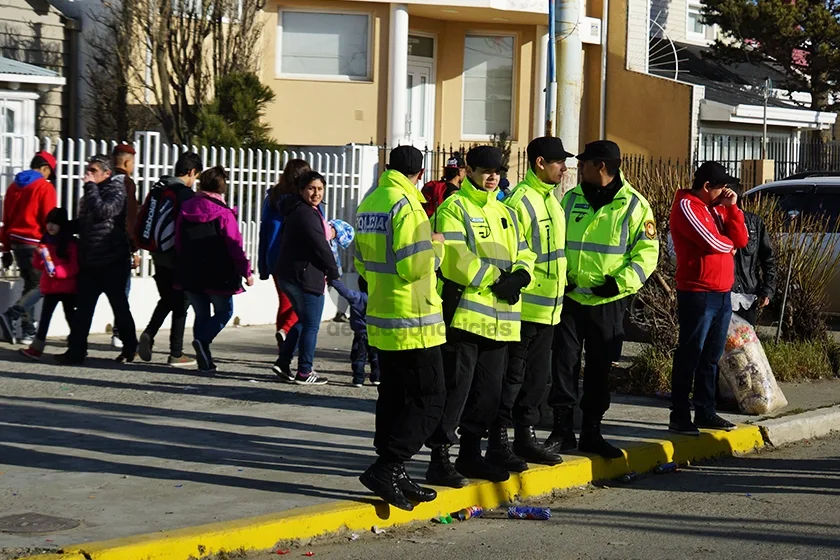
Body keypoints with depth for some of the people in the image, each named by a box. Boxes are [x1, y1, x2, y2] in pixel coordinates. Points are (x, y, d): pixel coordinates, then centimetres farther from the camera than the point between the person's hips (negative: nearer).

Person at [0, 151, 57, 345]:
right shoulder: (45, 187, -9)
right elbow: (48, 220, -13)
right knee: (41, 285, -1)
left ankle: (28, 332, 10)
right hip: (35, 244, -7)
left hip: (17, 242, 7)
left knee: (30, 285, 14)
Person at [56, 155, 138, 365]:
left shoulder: (116, 189, -8)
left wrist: (90, 186, -17)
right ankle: (76, 351, 1)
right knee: (83, 308, 1)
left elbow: (103, 211, -26)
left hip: (112, 262, -7)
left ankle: (130, 348, 20)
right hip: (90, 261, 7)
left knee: (120, 307, 6)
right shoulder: (92, 191, 16)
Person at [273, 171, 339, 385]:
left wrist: (327, 233, 28)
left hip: (288, 275, 10)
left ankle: (283, 362, 18)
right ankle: (304, 372, 6)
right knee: (311, 325, 0)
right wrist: (334, 273, -6)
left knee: (303, 320, 21)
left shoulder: (295, 211, 15)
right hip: (305, 277, -10)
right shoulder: (306, 214, -18)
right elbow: (320, 247, -18)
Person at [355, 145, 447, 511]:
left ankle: (393, 476, 17)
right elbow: (415, 265, -22)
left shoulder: (369, 203, 11)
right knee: (429, 398, -4)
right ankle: (386, 468, -11)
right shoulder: (406, 204, -16)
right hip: (413, 321, -9)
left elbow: (362, 262, 18)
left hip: (381, 318, 9)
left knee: (393, 398, 13)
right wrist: (436, 247, -4)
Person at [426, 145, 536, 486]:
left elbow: (524, 255, 18)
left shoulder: (505, 213, 20)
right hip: (464, 314, -8)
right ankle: (439, 459, -2)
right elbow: (456, 260, -17)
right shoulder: (454, 209, -5)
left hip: (499, 319, 8)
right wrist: (496, 279, -14)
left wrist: (518, 277, -4)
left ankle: (471, 455, 24)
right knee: (455, 388, -7)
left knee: (489, 392, 12)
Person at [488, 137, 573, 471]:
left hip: (548, 306, 9)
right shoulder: (520, 201, -15)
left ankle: (525, 437, 24)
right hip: (525, 306, -9)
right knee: (513, 376, -3)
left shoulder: (550, 199, 15)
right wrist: (517, 284, -21)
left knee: (537, 376, 14)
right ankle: (498, 443, 4)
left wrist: (563, 282, 21)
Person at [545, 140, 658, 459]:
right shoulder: (571, 200, 7)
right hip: (569, 298, 2)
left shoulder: (634, 205, -3)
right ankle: (562, 430, 9)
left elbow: (647, 251, -3)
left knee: (600, 368, 8)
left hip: (609, 302, -2)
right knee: (564, 363, 0)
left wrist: (620, 282, -14)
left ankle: (591, 432, 19)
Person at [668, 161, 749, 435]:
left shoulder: (717, 208, 18)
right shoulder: (686, 206, -9)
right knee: (690, 356, -5)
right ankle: (679, 417, -2)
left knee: (711, 357, 12)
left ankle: (705, 412, 20)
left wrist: (732, 207, 1)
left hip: (722, 294, 8)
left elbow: (741, 240, 11)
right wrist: (730, 244, 3)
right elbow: (712, 242, -18)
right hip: (697, 294, -8)